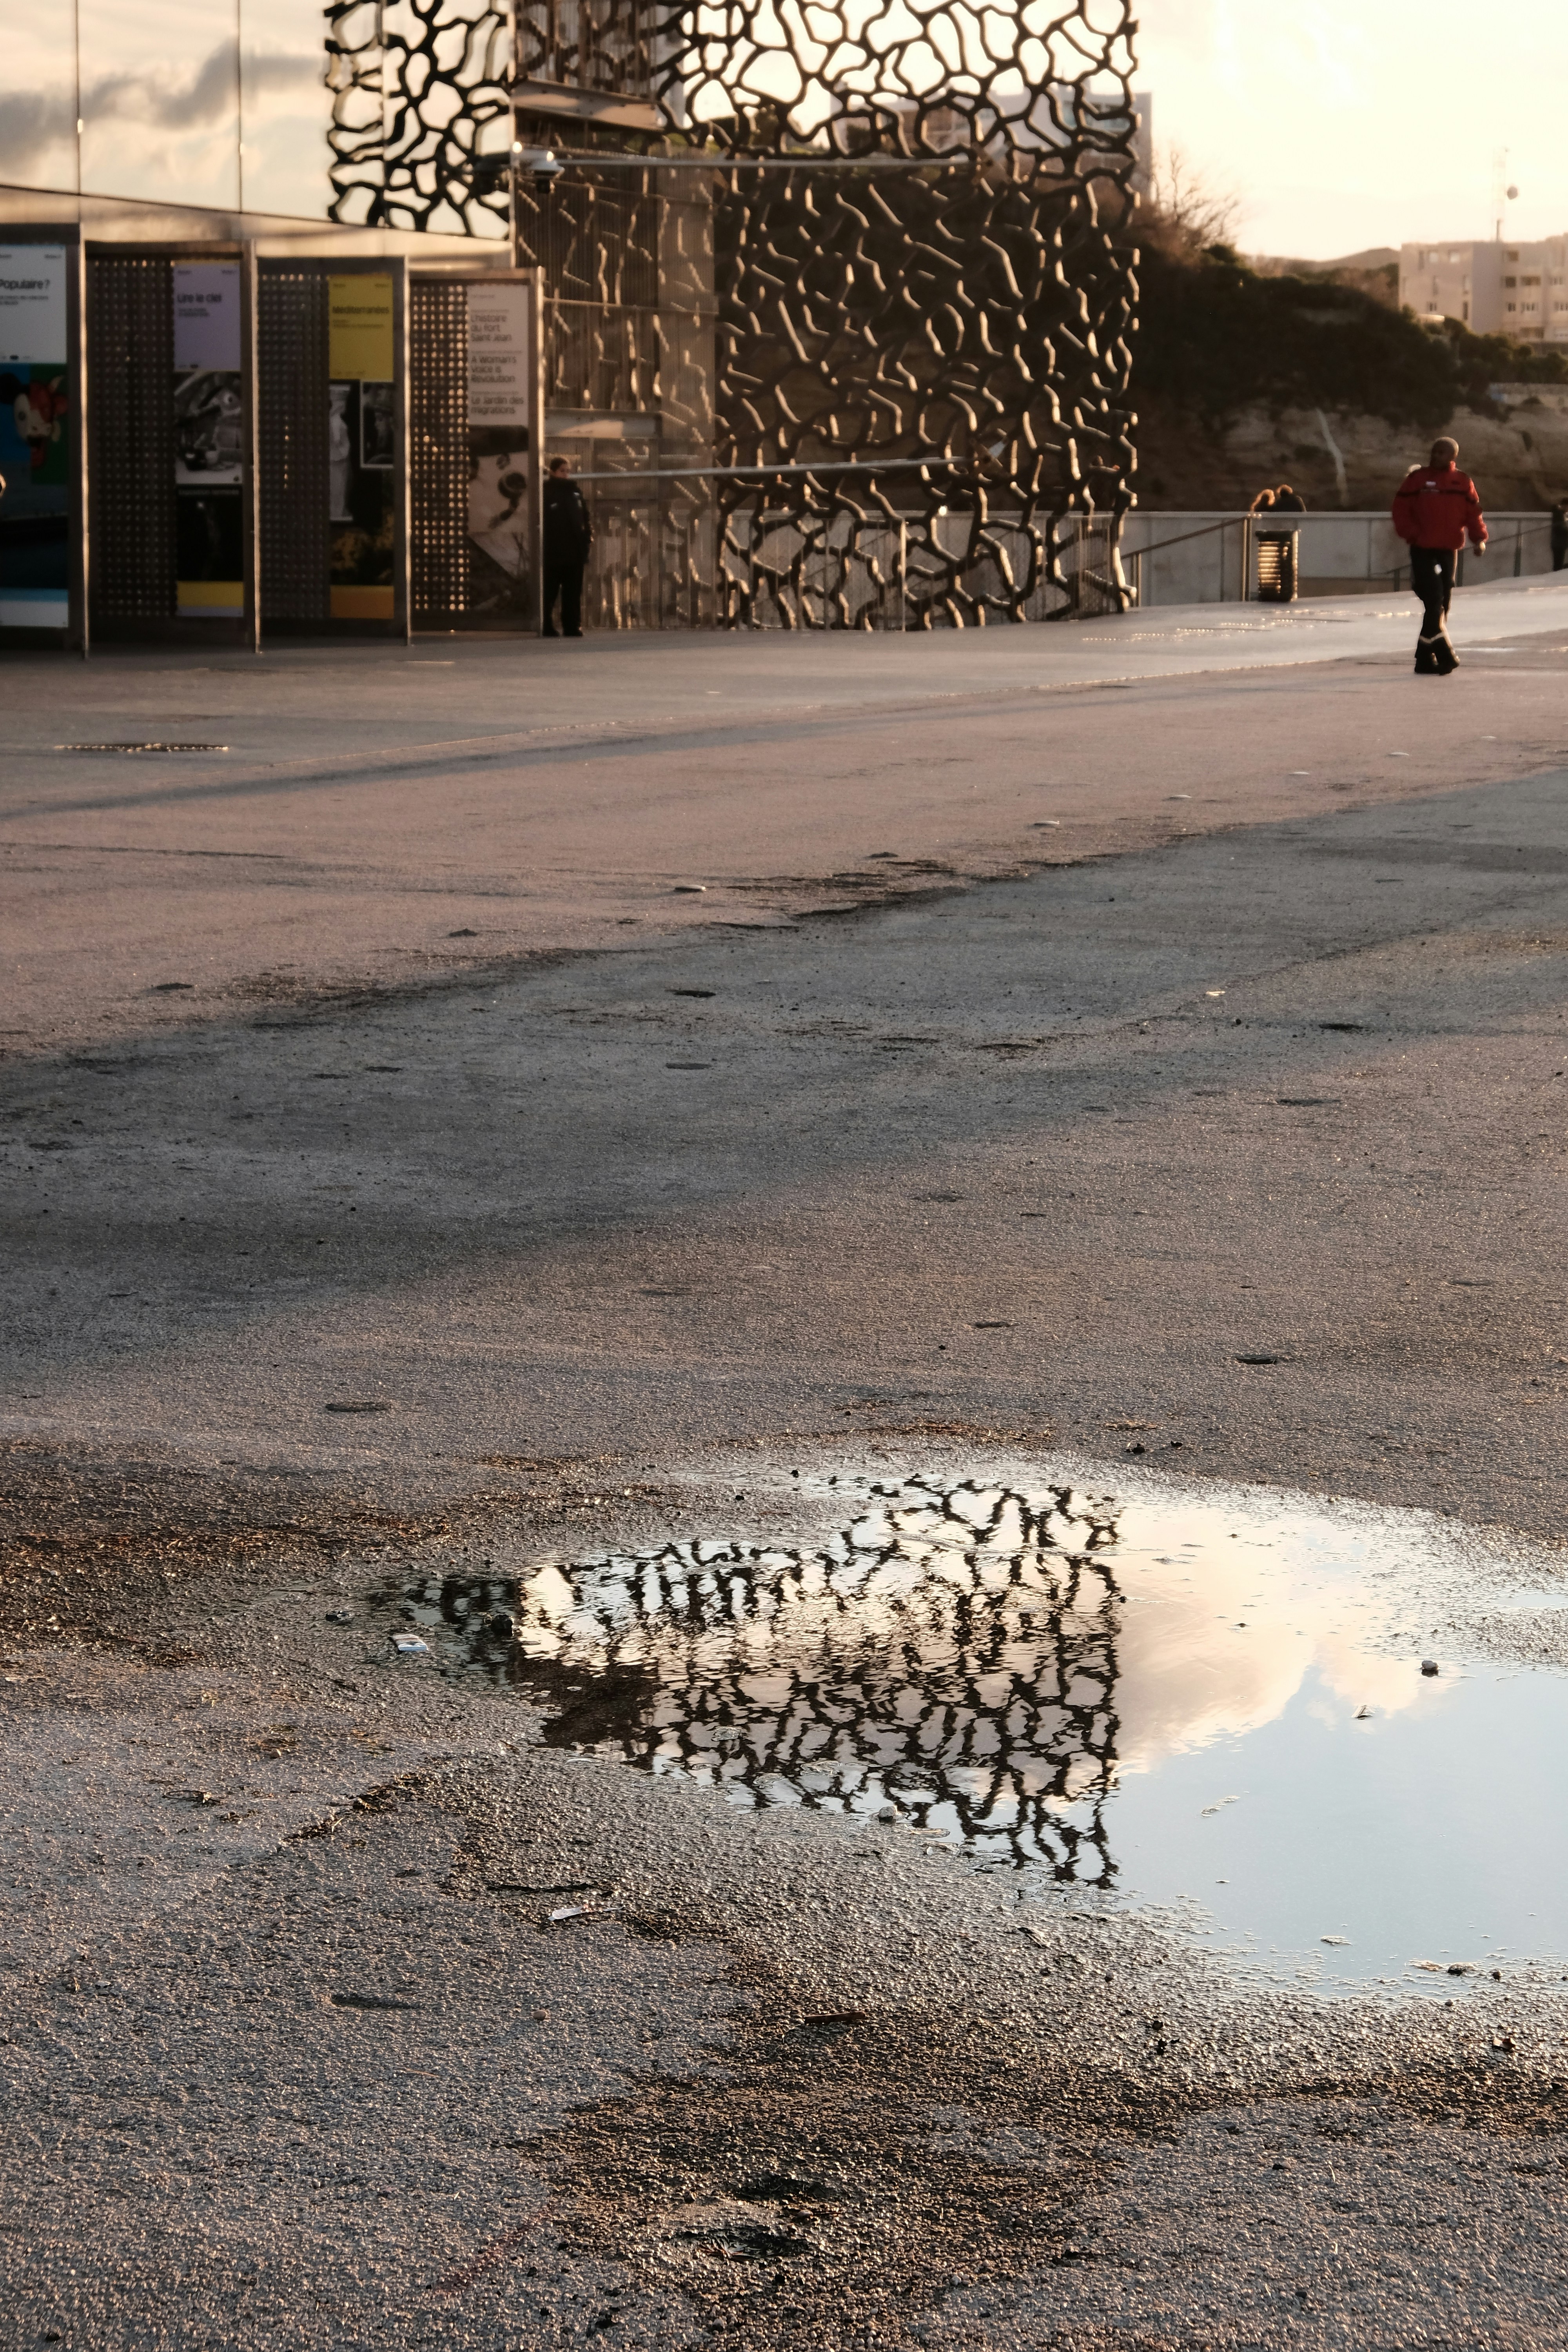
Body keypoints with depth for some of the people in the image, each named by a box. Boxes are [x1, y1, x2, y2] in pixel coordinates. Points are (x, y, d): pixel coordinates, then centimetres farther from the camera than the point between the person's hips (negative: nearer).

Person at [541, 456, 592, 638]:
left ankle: (572, 626, 10)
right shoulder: (546, 493, -3)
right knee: (549, 593, 1)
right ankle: (547, 627, 5)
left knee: (573, 594, 7)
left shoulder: (575, 492, 13)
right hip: (553, 553, -5)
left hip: (575, 553, 5)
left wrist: (588, 536, 3)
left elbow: (586, 516, 17)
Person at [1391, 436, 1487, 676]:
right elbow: (1401, 509, -2)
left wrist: (1479, 538, -5)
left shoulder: (1463, 482, 8)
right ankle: (1444, 655, -14)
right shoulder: (1418, 478, 0)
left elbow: (1473, 512, 10)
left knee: (1440, 607, 7)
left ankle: (1425, 660, 14)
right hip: (1423, 551, -4)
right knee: (1434, 602, -15)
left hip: (1449, 551, 4)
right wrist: (1412, 535, -13)